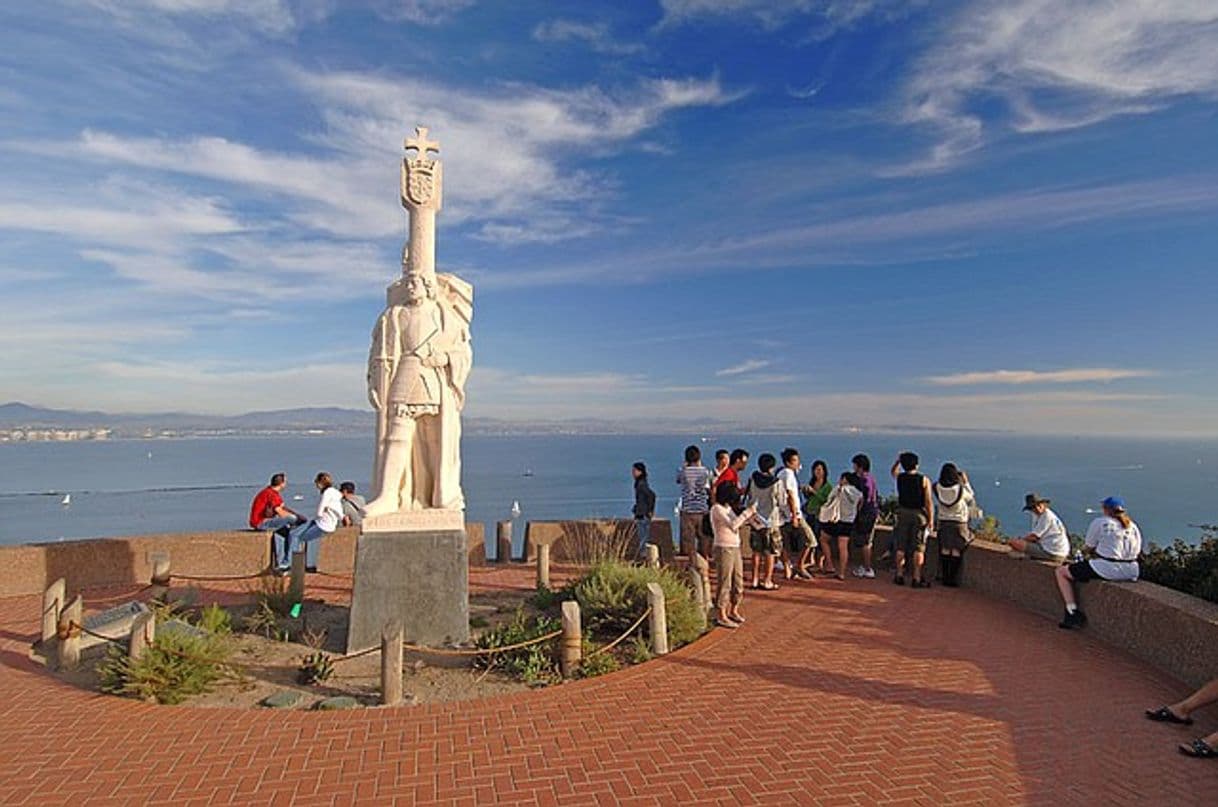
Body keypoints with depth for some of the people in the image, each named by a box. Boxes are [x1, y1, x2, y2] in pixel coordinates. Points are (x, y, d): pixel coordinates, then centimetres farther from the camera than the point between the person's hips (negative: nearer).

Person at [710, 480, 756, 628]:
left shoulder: (728, 508, 12)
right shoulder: (717, 509, -15)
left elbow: (737, 523, 20)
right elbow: (732, 525, -24)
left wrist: (749, 514, 7)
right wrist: (747, 512, -21)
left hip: (735, 548, 9)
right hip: (724, 549, -9)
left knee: (738, 581, 14)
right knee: (725, 583, -3)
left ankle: (733, 610, 29)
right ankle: (721, 616, 7)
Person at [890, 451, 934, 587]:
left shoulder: (899, 477, -3)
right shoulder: (924, 479, -9)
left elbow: (893, 471, 24)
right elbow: (929, 501, -10)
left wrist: (899, 459, 25)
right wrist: (931, 519, -5)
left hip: (903, 513, 2)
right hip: (919, 514, -2)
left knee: (901, 547, 10)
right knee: (918, 548, 2)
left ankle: (899, 575, 15)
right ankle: (916, 578, 3)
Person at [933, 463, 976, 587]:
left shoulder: (938, 488, -13)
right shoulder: (961, 489, -17)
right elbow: (970, 498, 4)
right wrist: (966, 482, 12)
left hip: (943, 522, 2)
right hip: (959, 523, -2)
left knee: (945, 549, 12)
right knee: (956, 551, 6)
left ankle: (945, 577, 18)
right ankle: (953, 579, 10)